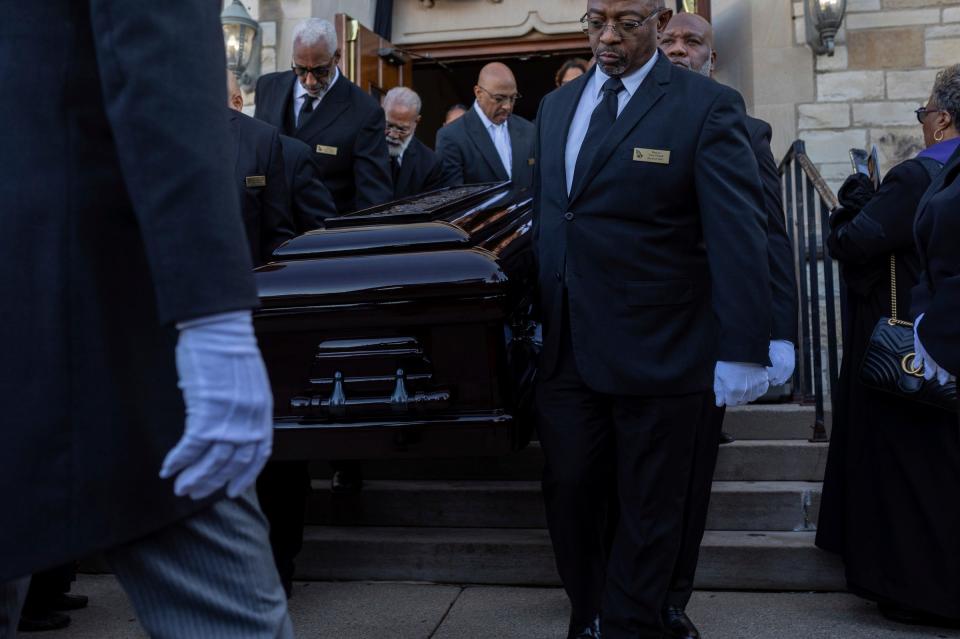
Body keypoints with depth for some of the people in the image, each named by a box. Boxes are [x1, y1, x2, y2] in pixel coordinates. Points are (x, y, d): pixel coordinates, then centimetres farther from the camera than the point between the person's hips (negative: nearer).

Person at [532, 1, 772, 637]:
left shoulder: (709, 106, -7)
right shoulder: (556, 105, 12)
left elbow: (739, 234, -13)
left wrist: (744, 350, -18)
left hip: (657, 356, -5)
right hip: (566, 348, 5)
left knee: (649, 511, 10)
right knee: (569, 493, 13)